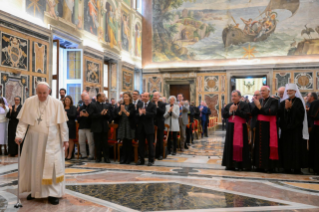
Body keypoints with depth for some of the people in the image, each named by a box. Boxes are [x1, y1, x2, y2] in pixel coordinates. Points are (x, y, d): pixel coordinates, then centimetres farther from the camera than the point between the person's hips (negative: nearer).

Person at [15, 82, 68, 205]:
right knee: (33, 164, 12)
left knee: (52, 165, -3)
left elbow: (62, 122, -4)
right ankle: (35, 190, 28)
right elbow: (23, 121, -3)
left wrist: (65, 139, -4)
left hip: (51, 140, -2)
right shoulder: (29, 102, -3)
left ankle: (53, 193, 7)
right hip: (34, 139, 2)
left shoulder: (57, 103, -6)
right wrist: (19, 135, -15)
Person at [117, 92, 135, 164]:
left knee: (129, 143, 1)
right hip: (122, 125, 3)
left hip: (130, 126, -3)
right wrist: (121, 110, -22)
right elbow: (118, 114, -2)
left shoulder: (132, 106, -2)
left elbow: (130, 114, -14)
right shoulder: (121, 105, 8)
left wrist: (124, 110, -29)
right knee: (124, 142, 5)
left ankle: (128, 159, 8)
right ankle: (123, 158, 11)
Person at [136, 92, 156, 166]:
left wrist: (145, 113, -28)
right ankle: (141, 159, 20)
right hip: (141, 127, 4)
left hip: (149, 127, -4)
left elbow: (154, 114, -15)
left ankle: (151, 160, 11)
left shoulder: (153, 105, -1)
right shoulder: (139, 105, 11)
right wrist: (139, 113, -20)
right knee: (141, 144, 10)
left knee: (150, 144, 2)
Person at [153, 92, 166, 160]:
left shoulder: (162, 104, 2)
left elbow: (162, 112, -14)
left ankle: (159, 154, 13)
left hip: (159, 125, -1)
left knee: (160, 140, 5)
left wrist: (157, 106, -20)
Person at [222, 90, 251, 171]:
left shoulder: (244, 105, -1)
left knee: (240, 146, -5)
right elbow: (224, 115, 5)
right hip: (231, 128, 4)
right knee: (230, 145, 3)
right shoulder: (228, 106, 12)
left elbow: (246, 115, -14)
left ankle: (240, 164, 3)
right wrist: (230, 111, -11)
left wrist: (236, 110, -16)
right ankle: (230, 164, 9)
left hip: (241, 128, -4)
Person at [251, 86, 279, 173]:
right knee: (260, 146, 5)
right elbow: (253, 113, 4)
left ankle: (269, 166, 3)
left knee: (268, 146, -4)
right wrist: (257, 106, -12)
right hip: (259, 126, 5)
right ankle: (260, 165, 13)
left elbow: (271, 112, -18)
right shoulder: (258, 101, 13)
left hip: (269, 126, -5)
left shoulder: (274, 101, -2)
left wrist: (260, 107, -15)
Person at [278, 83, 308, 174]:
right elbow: (280, 114, 0)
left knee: (296, 147, -4)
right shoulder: (283, 102, 11)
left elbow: (300, 114, -13)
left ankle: (297, 167, 1)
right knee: (286, 147, 2)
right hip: (286, 128, 4)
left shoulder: (299, 101, 0)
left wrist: (291, 107, -17)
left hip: (296, 128, -3)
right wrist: (286, 108, -15)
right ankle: (287, 167, 7)